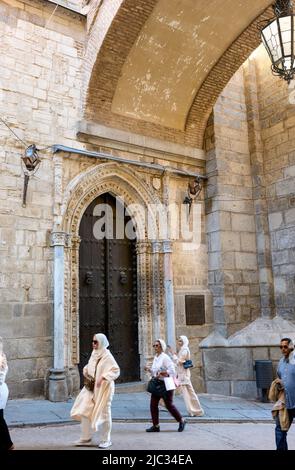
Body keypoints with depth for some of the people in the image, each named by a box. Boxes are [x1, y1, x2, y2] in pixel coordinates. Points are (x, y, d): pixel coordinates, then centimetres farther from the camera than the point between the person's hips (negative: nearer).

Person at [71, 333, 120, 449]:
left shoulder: (107, 356, -14)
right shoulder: (94, 354, 7)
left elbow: (116, 370, -21)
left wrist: (103, 377, -29)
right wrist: (86, 371, 3)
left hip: (103, 389, -7)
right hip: (91, 388, 7)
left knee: (103, 413, 4)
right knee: (85, 411, 4)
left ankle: (106, 440, 20)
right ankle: (86, 438, 18)